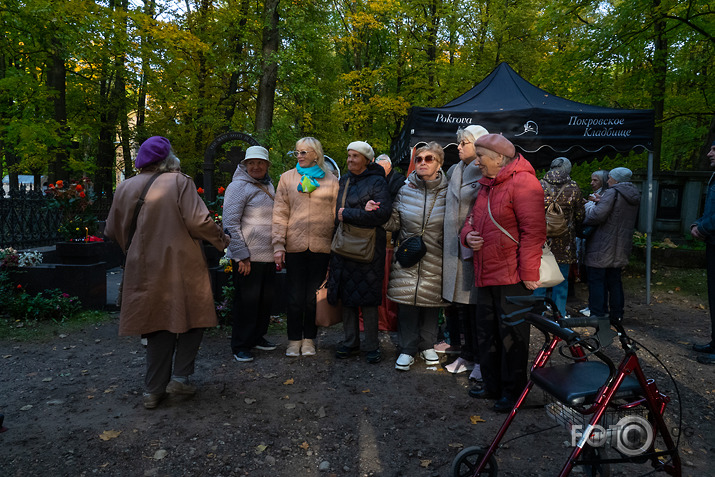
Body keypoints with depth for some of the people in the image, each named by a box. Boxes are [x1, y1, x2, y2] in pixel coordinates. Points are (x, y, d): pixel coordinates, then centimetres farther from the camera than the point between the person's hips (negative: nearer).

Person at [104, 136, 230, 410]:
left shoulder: (125, 188, 8)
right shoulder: (179, 182, -7)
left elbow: (112, 232, 13)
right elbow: (198, 221, -16)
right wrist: (221, 240, -1)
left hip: (146, 269, 5)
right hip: (182, 267, -5)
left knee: (158, 326, 13)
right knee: (193, 318, 13)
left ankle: (154, 390, 17)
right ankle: (180, 377, 8)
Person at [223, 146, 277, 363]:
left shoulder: (269, 186, 15)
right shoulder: (238, 186, -9)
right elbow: (230, 223, -15)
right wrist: (241, 255, -19)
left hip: (268, 255, 8)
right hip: (248, 257, -7)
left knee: (265, 299, 15)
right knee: (246, 301, 0)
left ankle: (257, 337, 31)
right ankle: (240, 346, 13)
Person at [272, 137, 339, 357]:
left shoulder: (331, 181, 8)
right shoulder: (288, 178, 9)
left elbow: (336, 214, 7)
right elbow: (280, 213, 4)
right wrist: (278, 244, -4)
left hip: (321, 246, 0)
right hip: (295, 246, 0)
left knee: (314, 296, 7)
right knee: (295, 297, 5)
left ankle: (309, 339, 22)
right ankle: (294, 340, 20)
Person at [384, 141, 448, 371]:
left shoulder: (447, 193, -1)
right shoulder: (405, 190, 2)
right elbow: (394, 222, 5)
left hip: (435, 260, 0)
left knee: (431, 302, 11)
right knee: (407, 302, 2)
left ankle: (427, 345, 30)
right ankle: (408, 349, 18)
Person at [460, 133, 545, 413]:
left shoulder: (522, 182, -13)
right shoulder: (486, 185, 16)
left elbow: (533, 231, -18)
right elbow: (473, 219, 26)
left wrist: (529, 273, -19)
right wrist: (468, 235, 2)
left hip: (511, 277, -9)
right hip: (486, 275, 9)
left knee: (512, 335, 3)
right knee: (487, 333, 16)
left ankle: (513, 392, 18)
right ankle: (492, 385, 31)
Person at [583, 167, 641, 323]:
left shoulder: (612, 193, -13)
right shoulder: (633, 196, 14)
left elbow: (598, 215, -25)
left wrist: (583, 219, -5)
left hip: (602, 248, -8)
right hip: (620, 249, 8)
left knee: (597, 281, -2)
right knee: (614, 281, 17)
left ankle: (597, 316, -1)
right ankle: (617, 315, 24)